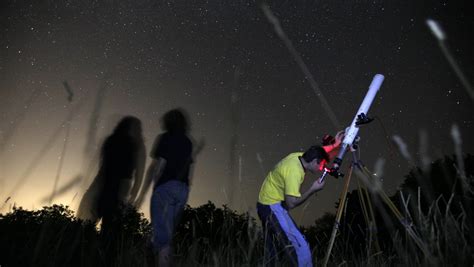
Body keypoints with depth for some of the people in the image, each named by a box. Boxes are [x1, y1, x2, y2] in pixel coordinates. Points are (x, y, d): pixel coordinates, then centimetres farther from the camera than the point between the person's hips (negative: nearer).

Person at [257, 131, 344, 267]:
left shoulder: (299, 156, 0)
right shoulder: (294, 171, -25)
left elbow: (316, 152, 22)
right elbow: (291, 203, -26)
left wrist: (334, 145, 14)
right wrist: (313, 189, -16)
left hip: (266, 205, 10)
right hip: (272, 207, -10)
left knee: (273, 248, 19)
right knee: (300, 246, -11)